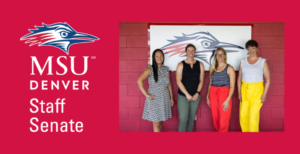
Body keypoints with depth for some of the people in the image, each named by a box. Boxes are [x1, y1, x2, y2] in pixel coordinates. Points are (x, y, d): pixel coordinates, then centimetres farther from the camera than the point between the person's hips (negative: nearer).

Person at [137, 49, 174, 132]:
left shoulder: (166, 69, 8)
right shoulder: (150, 69, -10)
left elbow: (169, 83, 15)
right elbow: (139, 80, -20)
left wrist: (171, 97, 14)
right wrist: (146, 94, -19)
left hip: (165, 99, 6)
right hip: (154, 99, -5)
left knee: (160, 121, 13)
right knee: (156, 123, -1)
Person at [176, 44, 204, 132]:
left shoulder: (200, 65, 6)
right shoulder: (181, 65, -3)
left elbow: (201, 80, 6)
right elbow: (178, 81, -8)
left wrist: (197, 93, -7)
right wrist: (187, 94, -12)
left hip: (195, 96, 3)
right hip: (183, 96, -3)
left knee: (191, 118, 11)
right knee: (183, 119, -7)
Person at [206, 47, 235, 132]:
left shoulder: (229, 68, -3)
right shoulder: (212, 68, 10)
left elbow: (232, 86, -6)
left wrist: (227, 100, -15)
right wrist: (208, 96, 11)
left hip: (224, 93, -4)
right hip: (213, 94, 4)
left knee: (223, 120, -2)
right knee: (216, 119, 9)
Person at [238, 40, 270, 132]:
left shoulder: (263, 62, 0)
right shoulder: (242, 62, 8)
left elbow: (268, 79, -1)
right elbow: (239, 78, 10)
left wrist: (265, 94, -8)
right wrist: (239, 92, 2)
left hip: (257, 91, -3)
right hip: (244, 90, 3)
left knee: (253, 116, -4)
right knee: (243, 115, 5)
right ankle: (245, 131, 24)